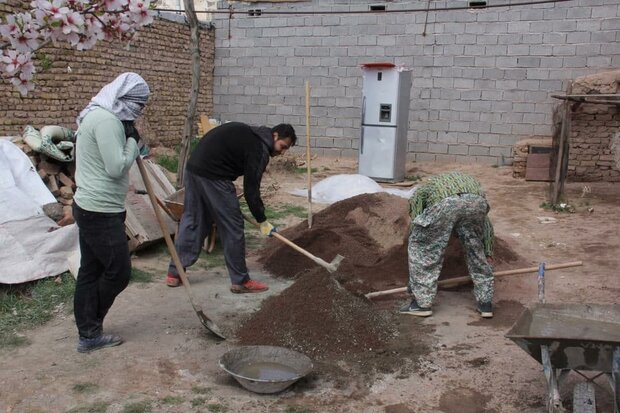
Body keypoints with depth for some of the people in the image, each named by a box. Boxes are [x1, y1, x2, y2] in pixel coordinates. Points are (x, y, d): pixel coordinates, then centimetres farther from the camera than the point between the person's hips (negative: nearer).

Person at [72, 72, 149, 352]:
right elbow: (116, 167, -22)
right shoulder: (107, 120, -18)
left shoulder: (98, 116, 16)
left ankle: (89, 334, 20)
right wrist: (132, 141, -9)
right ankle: (91, 332, 16)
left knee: (90, 272, 13)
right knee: (119, 272, 0)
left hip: (91, 209, 11)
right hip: (101, 212, -11)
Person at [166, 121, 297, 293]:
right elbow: (251, 189, -9)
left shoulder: (250, 134, 21)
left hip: (193, 167, 10)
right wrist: (262, 221, 0)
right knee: (232, 227, 0)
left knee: (191, 221, 16)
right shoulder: (260, 149, -8)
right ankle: (240, 281, 9)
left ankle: (174, 273, 22)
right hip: (213, 176, -10)